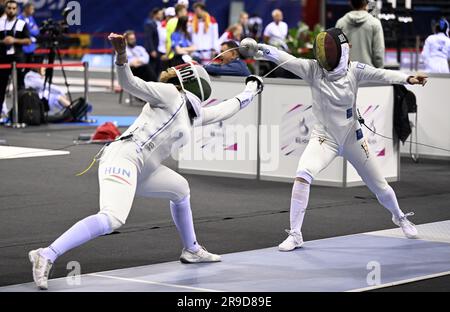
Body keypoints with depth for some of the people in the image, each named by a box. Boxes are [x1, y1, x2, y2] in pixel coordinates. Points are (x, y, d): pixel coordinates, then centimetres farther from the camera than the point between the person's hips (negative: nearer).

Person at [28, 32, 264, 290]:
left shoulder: (192, 113, 26)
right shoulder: (170, 93, 2)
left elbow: (222, 111, 42)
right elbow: (131, 84, -11)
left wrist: (251, 91, 53)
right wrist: (122, 56, -28)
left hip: (138, 169, 10)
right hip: (122, 159, -10)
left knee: (181, 189, 29)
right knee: (113, 219, -32)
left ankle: (192, 250, 44)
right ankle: (46, 257, -37)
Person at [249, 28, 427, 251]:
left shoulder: (354, 70, -14)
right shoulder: (313, 69, -16)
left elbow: (382, 75, -28)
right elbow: (287, 60, -33)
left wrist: (408, 79, -48)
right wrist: (264, 50, -52)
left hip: (352, 139, 1)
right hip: (324, 138, -1)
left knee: (379, 187, 14)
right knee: (302, 176, -27)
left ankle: (399, 217, 48)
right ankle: (295, 235, -16)